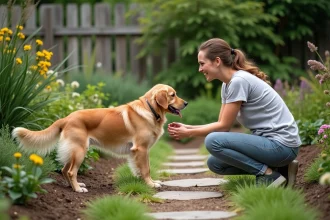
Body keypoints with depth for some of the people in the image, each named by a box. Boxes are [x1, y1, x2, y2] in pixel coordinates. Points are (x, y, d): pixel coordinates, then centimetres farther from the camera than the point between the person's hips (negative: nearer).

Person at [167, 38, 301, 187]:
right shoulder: (227, 84, 11)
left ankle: (269, 174, -11)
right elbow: (221, 124, 12)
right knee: (214, 163, 11)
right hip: (266, 139, 10)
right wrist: (188, 128, 2)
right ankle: (278, 168, 9)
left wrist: (189, 133, -6)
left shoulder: (239, 81, -18)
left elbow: (224, 126, -14)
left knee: (213, 141, -20)